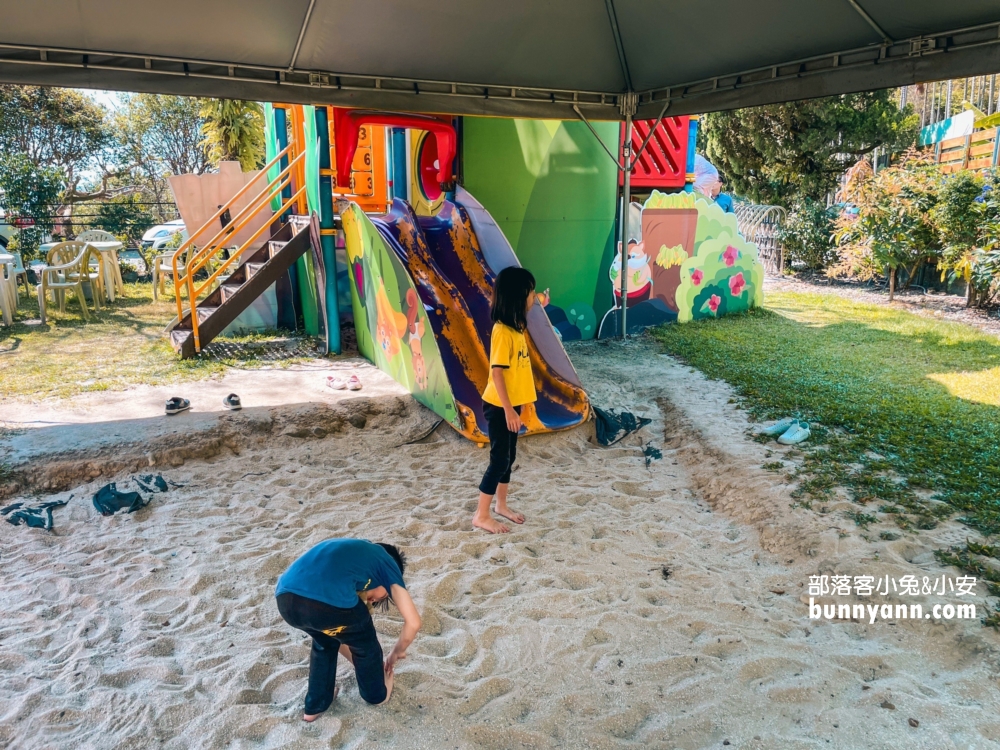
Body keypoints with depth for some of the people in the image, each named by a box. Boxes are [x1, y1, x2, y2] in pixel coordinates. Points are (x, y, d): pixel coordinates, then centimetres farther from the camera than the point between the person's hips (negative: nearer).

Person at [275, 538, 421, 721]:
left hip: (286, 598, 6)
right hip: (329, 600, -6)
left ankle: (315, 706, 46)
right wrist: (396, 653, 38)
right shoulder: (387, 563, 24)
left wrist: (358, 662, 53)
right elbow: (413, 622, 19)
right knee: (365, 646, 27)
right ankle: (377, 694, 50)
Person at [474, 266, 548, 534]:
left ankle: (501, 506, 33)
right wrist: (508, 410, -24)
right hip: (499, 407, -9)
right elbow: (497, 372, -24)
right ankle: (481, 516, 9)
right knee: (499, 459, -2)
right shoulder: (502, 331, -22)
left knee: (509, 457, 17)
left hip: (512, 404, 9)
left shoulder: (516, 326, 5)